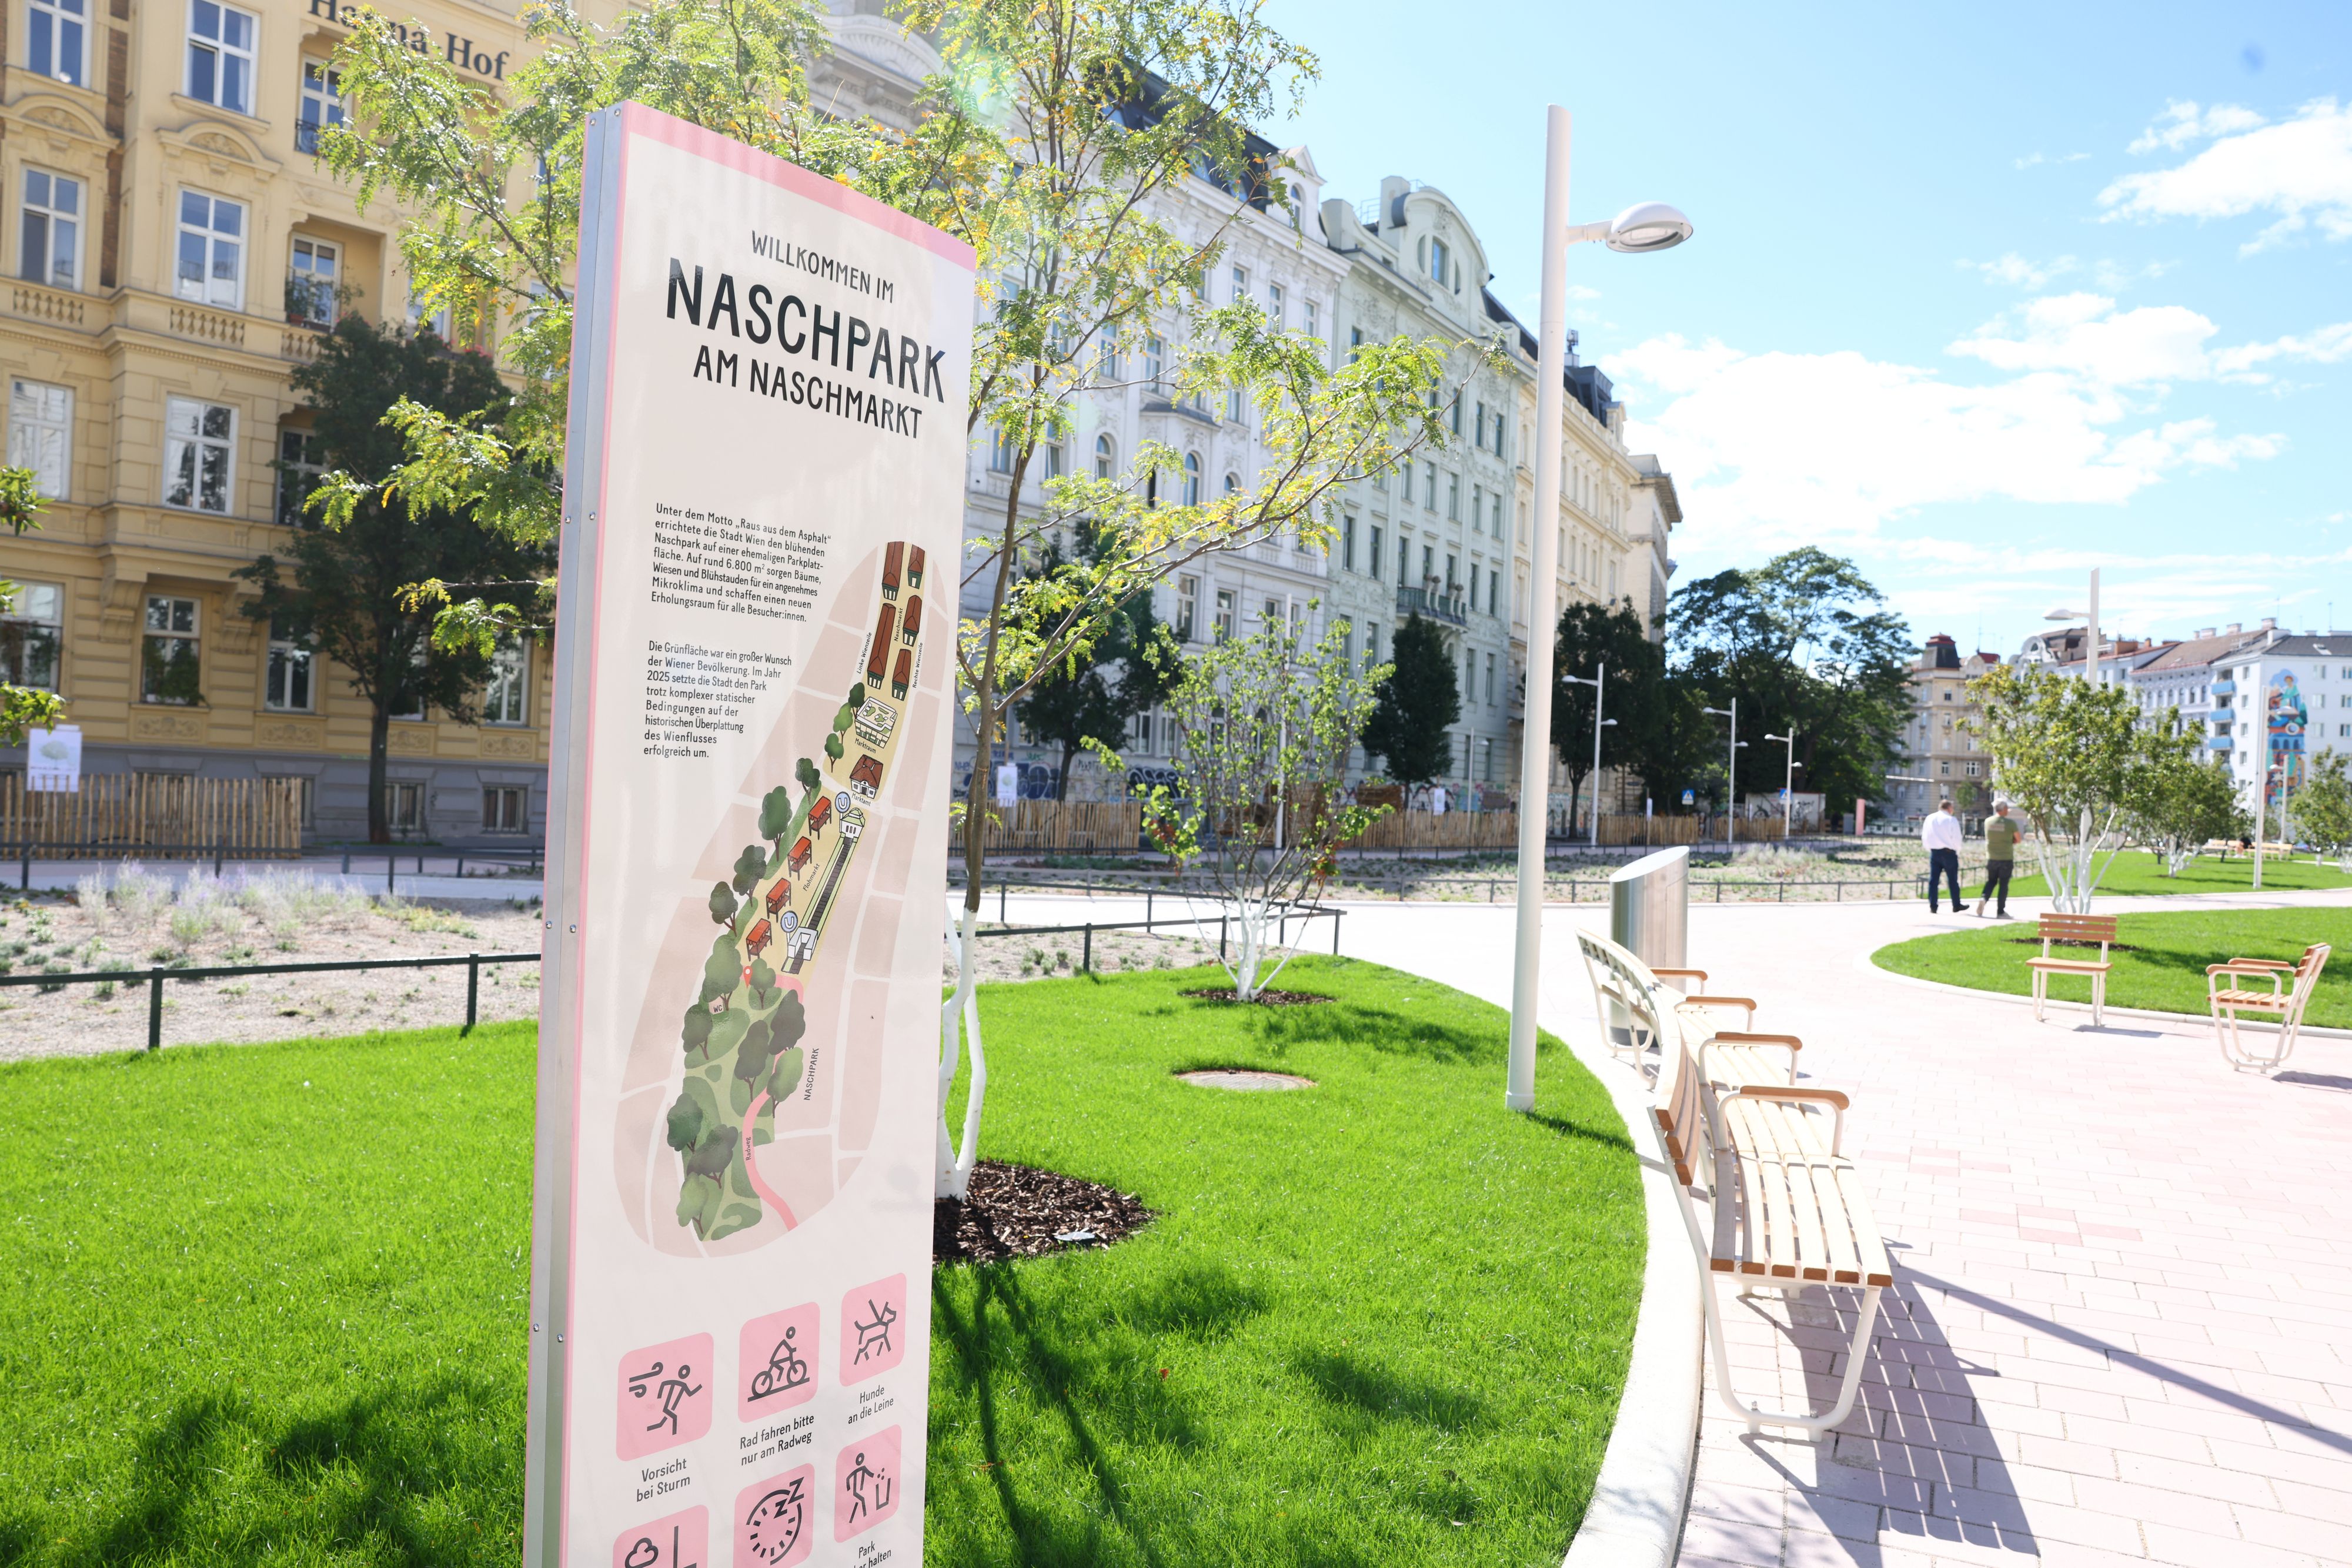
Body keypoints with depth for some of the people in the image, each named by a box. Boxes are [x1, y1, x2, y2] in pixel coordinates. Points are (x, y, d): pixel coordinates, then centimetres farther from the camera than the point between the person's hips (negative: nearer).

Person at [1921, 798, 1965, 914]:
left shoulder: (1930, 818, 5)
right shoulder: (1951, 820, -9)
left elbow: (1924, 837, 8)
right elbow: (1957, 838, -7)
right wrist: (1957, 852, 8)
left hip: (1934, 852, 4)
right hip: (1949, 852, -4)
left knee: (1933, 879, 4)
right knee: (1953, 880, 7)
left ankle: (1933, 906, 0)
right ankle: (1957, 905, 15)